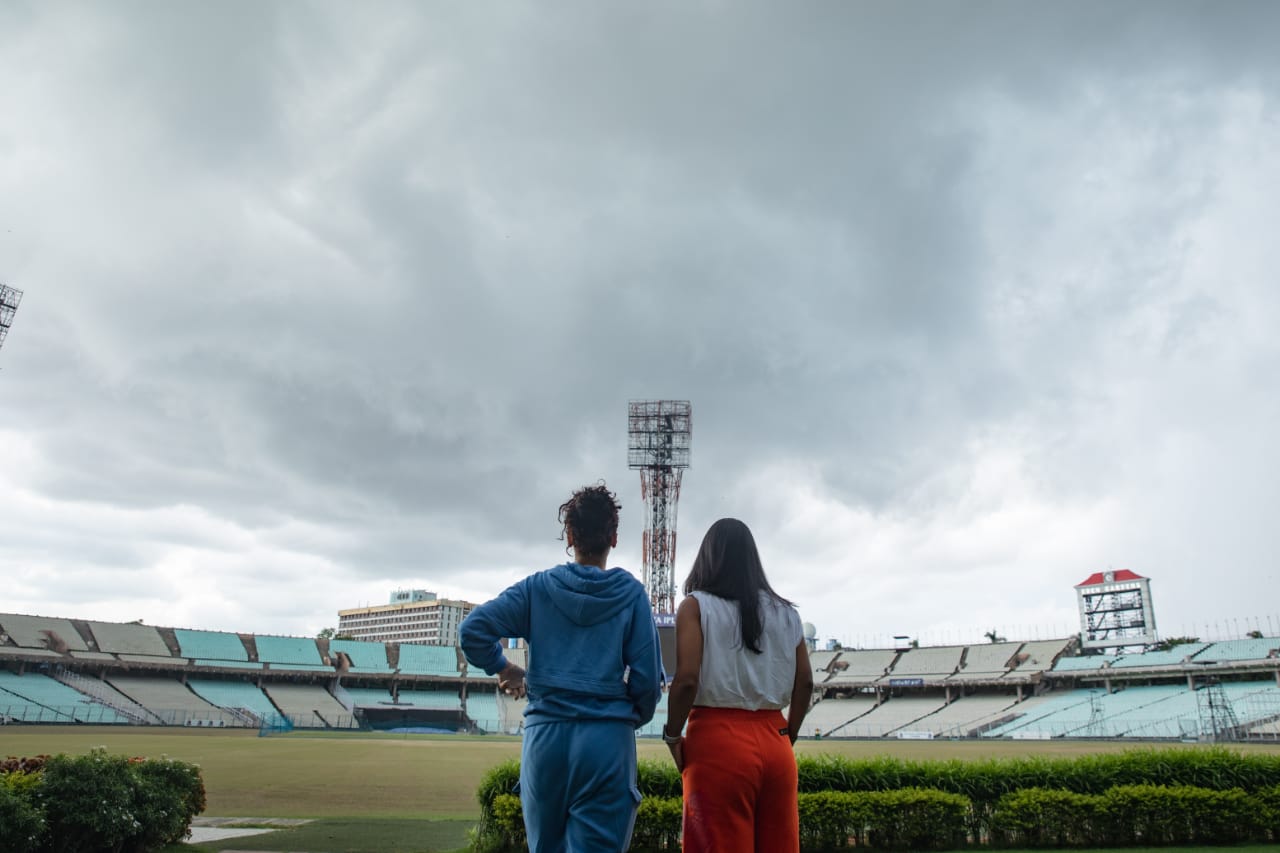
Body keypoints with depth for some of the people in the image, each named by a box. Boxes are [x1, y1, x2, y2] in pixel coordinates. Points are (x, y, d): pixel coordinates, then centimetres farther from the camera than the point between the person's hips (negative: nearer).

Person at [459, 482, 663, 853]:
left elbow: (472, 631, -6)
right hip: (607, 739, -2)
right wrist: (637, 718, 16)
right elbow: (647, 677, -4)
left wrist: (502, 668, 11)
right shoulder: (631, 593, 0)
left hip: (545, 735, 2)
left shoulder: (538, 587, 3)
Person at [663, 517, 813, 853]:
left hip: (718, 739, -5)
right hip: (774, 740, 5)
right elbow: (805, 684, 9)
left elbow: (687, 679, -13)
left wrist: (673, 737, 0)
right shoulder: (785, 612, 11)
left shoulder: (696, 606, -3)